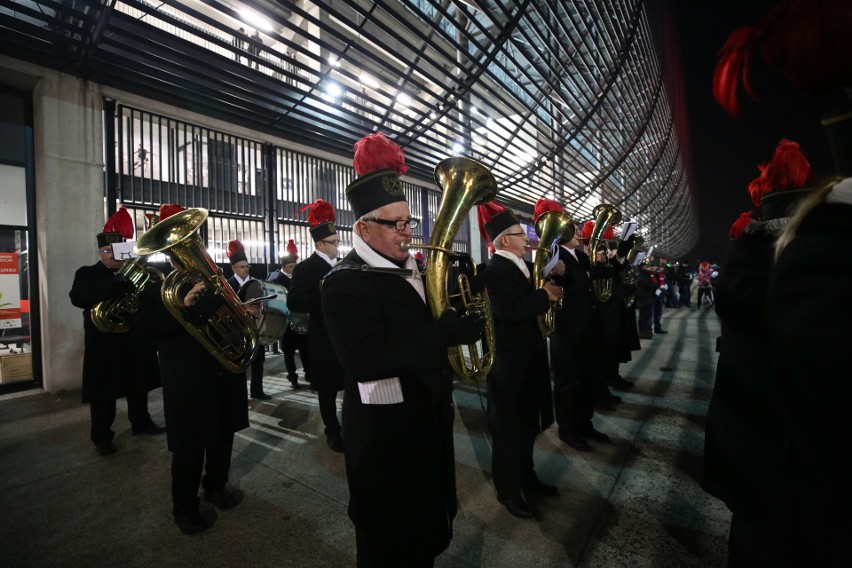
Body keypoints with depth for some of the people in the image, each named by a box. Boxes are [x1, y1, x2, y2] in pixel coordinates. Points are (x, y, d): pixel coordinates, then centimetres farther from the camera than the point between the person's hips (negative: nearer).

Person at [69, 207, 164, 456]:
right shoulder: (87, 274, -2)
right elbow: (77, 297, -22)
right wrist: (116, 287, -34)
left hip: (135, 340, 4)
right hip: (104, 343, -3)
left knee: (139, 385, 15)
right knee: (103, 393, 4)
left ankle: (141, 423, 30)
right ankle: (101, 437, 18)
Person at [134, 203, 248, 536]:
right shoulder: (156, 289, -2)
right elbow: (144, 326, -17)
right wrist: (183, 305, -31)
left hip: (223, 374, 5)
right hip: (188, 382, -5)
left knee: (222, 437, 19)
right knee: (189, 447, 6)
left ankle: (216, 486, 41)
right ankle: (185, 509, 25)